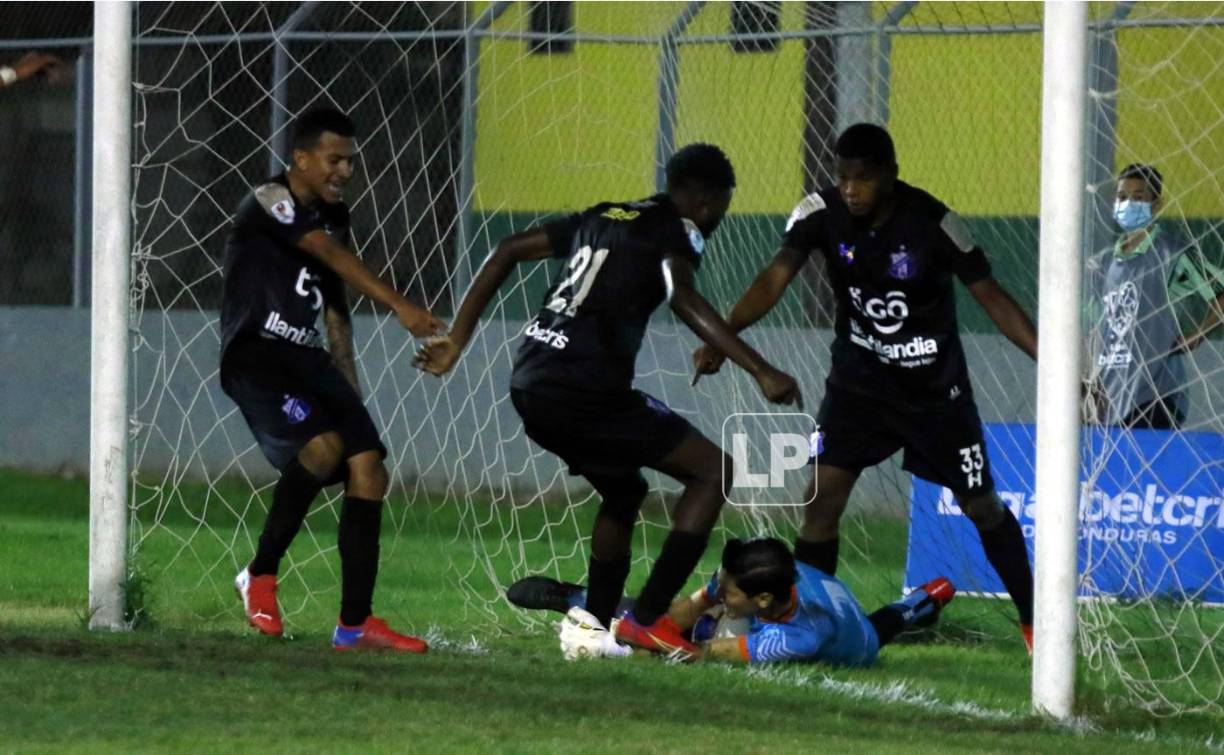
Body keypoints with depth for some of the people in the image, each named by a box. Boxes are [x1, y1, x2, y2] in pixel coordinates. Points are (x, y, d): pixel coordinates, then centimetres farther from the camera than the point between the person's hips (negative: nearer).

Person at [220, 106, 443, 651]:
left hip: (308, 360, 9)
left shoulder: (331, 216, 17)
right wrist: (400, 307, -35)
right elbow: (335, 257, -24)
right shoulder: (271, 202, -10)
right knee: (323, 445, -30)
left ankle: (355, 623, -3)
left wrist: (350, 394, 22)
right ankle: (260, 575, -12)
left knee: (368, 468, -6)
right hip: (256, 356, -9)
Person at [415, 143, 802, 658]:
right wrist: (761, 371, -25)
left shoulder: (604, 218, 24)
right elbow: (682, 298, -20)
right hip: (586, 390, -8)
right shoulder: (678, 228, 1)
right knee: (712, 469, 0)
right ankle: (645, 621, -8)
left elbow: (509, 250, 24)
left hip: (532, 386, 8)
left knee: (625, 491, 29)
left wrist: (456, 340, 27)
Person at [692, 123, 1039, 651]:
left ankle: (1033, 620, 23)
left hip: (935, 389, -2)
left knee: (982, 506, 5)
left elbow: (992, 298, -15)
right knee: (823, 492, -14)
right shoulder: (821, 213, -15)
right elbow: (775, 277, -26)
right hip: (859, 380, 2)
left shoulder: (932, 223, -21)